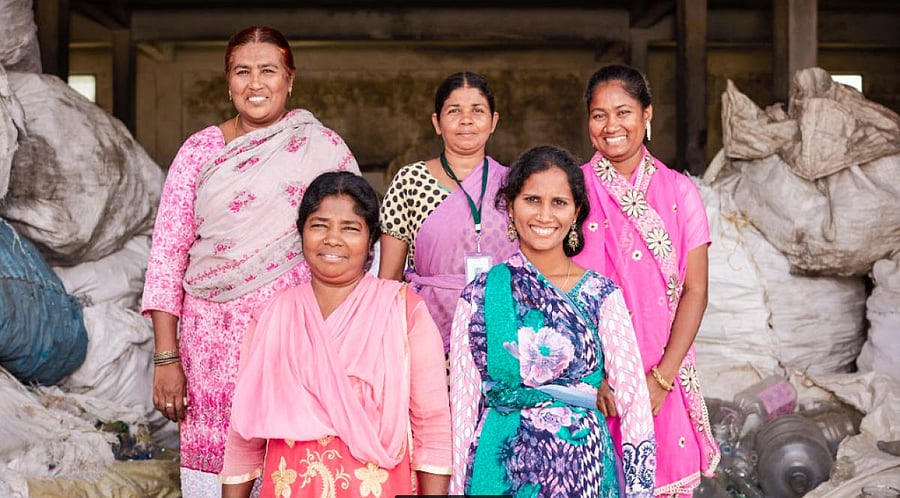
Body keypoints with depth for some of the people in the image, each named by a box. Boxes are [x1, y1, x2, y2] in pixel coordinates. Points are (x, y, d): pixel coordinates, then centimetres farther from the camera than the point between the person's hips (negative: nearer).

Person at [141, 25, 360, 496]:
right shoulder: (200, 151, 5)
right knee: (213, 460, 3)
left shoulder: (325, 148, 3)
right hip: (214, 340, 1)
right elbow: (167, 254, 4)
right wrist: (166, 358, -1)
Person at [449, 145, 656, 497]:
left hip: (583, 469, 0)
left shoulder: (601, 294, -3)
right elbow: (462, 404, -2)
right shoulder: (480, 295, -2)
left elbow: (635, 401, -5)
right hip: (502, 470, 0)